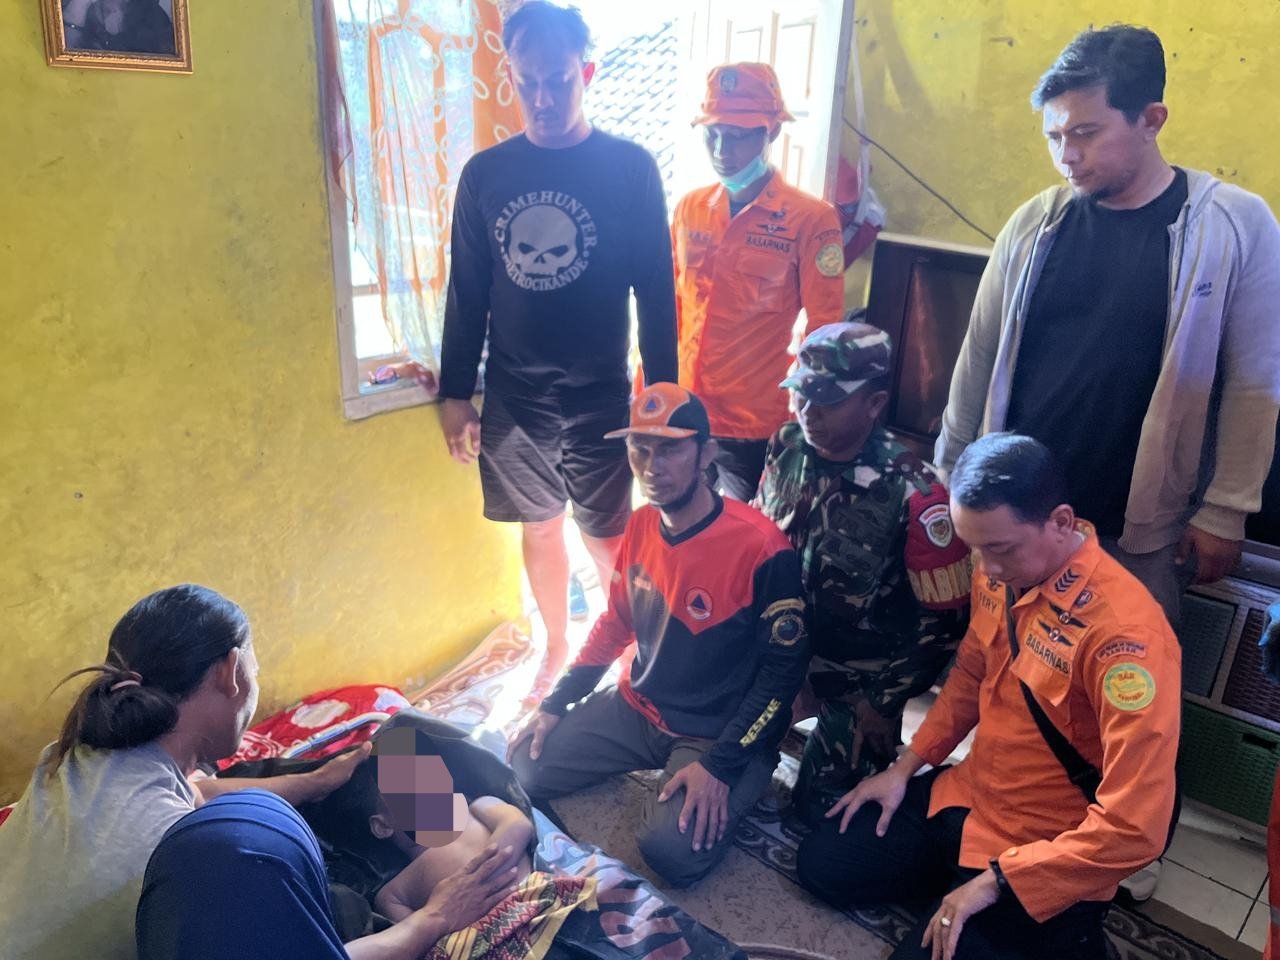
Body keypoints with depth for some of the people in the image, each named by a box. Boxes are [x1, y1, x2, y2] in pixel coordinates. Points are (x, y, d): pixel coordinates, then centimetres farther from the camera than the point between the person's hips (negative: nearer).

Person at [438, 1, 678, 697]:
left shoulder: (629, 167, -6)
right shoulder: (484, 173, 1)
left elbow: (655, 292, -4)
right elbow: (466, 293, 6)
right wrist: (455, 395, 6)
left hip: (600, 397, -3)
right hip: (513, 398, 3)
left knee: (608, 540, 5)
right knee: (539, 530, 16)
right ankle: (557, 650, 37)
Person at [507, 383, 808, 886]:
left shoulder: (760, 547, -24)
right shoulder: (641, 526, -2)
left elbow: (783, 670, -18)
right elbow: (614, 624, 11)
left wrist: (720, 765, -22)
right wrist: (555, 705, 6)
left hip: (720, 733, -6)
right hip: (636, 710, 7)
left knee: (672, 850, -27)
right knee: (526, 765, 2)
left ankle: (723, 791, 6)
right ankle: (656, 765, 19)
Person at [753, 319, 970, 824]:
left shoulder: (912, 494, -28)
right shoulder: (787, 447, -13)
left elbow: (944, 618, -17)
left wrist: (886, 702, -9)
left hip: (861, 675, -5)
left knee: (820, 811, 5)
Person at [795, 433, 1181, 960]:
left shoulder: (1124, 629, -31)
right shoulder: (1000, 571, -8)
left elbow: (1135, 827, -31)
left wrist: (996, 881, -25)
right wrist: (905, 766, 7)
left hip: (1048, 847, -7)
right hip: (967, 794, 7)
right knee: (820, 863, 10)